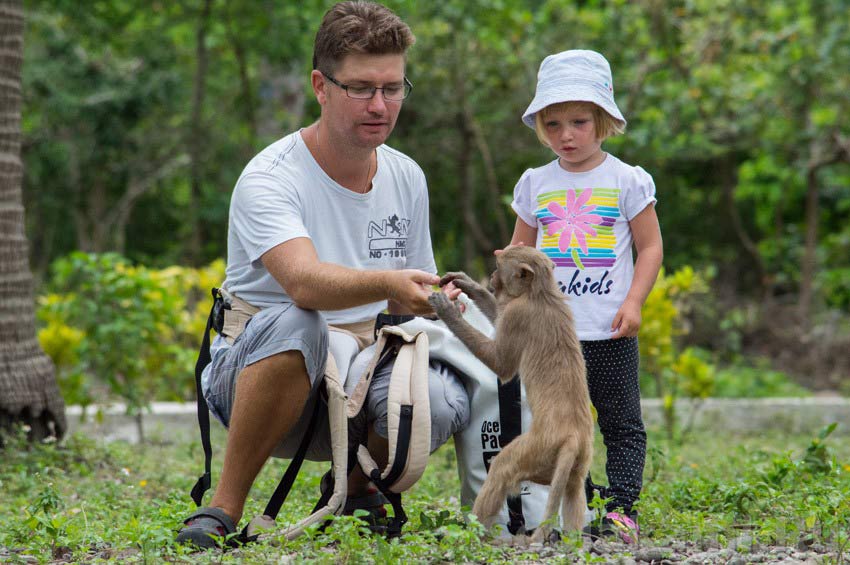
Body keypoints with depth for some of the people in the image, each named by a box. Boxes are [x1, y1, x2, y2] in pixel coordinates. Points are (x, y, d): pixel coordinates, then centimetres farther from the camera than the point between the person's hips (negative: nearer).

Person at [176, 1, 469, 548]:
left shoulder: (406, 178, 5)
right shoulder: (269, 178, -16)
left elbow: (410, 307, 16)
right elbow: (303, 281, -35)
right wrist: (389, 283, -53)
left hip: (359, 376, 5)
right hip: (254, 373, -5)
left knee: (440, 400, -29)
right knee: (295, 325, -39)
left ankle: (355, 484, 5)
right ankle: (226, 507, -25)